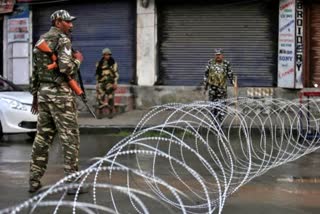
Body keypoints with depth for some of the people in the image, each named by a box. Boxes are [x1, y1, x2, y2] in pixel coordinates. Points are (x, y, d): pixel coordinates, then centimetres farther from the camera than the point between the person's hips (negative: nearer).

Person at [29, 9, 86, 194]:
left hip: (43, 92, 8)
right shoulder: (63, 40, -10)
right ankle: (73, 181, -3)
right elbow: (66, 68, -23)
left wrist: (35, 96, 22)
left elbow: (35, 72, 17)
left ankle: (34, 181, 11)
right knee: (70, 138, -3)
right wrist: (78, 60, -3)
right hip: (60, 93, -8)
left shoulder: (41, 41, 16)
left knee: (43, 137, 10)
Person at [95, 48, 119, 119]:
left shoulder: (113, 63, 1)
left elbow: (116, 73, -1)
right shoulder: (99, 63, 10)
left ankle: (111, 112, 9)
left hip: (110, 82, -2)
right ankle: (100, 112, 3)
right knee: (100, 97, -5)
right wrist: (97, 82, 14)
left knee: (110, 97, -2)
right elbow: (97, 73, 17)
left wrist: (115, 82, -8)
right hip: (101, 82, 2)